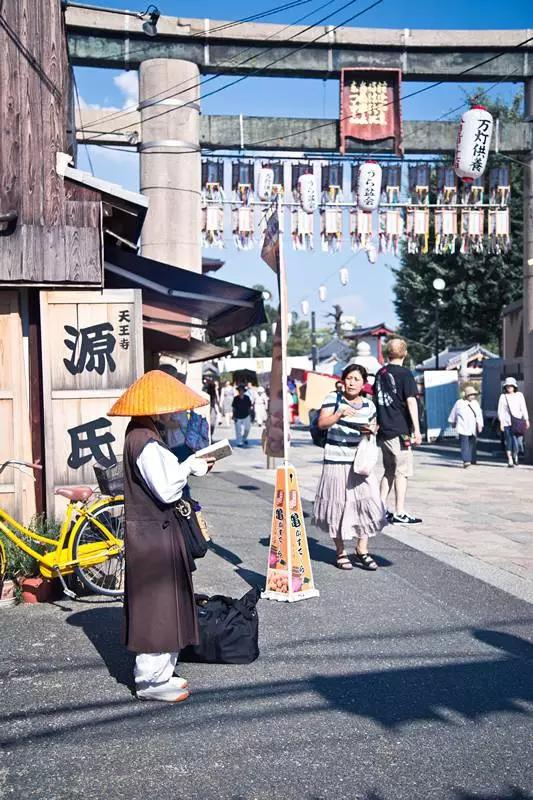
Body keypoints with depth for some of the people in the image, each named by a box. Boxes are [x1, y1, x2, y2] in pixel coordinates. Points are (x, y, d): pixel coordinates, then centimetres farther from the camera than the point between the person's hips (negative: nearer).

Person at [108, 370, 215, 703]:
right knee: (157, 605, 0)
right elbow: (166, 491, -24)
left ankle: (159, 672, 29)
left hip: (157, 531, 10)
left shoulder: (143, 436, 11)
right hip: (154, 535, -10)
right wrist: (190, 466, -11)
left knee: (164, 605, 17)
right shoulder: (145, 442, -21)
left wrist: (191, 466, 4)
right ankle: (151, 680, 12)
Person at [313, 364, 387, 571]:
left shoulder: (369, 405, 8)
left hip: (360, 461, 4)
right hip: (336, 460, -3)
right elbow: (322, 423, -13)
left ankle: (362, 550, 10)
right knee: (338, 503, 2)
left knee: (366, 501, -4)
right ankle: (341, 552, 16)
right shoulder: (333, 398, -3)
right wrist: (340, 414, -29)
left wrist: (371, 431, 0)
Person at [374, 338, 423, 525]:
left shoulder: (380, 373, 11)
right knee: (402, 472, 0)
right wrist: (417, 429, -13)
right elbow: (411, 401, -14)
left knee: (389, 470, 16)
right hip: (400, 430, -6)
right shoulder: (404, 373, -9)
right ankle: (400, 513, 1)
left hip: (383, 430, 7)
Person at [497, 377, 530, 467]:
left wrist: (526, 420, 4)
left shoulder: (519, 395, 7)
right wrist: (501, 422, -5)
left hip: (518, 422, 1)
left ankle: (515, 454, 25)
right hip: (507, 422, -1)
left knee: (519, 440, -4)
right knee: (509, 442, -3)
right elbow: (500, 410, 1)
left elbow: (523, 408, 9)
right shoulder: (503, 396, 2)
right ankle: (510, 460, 5)